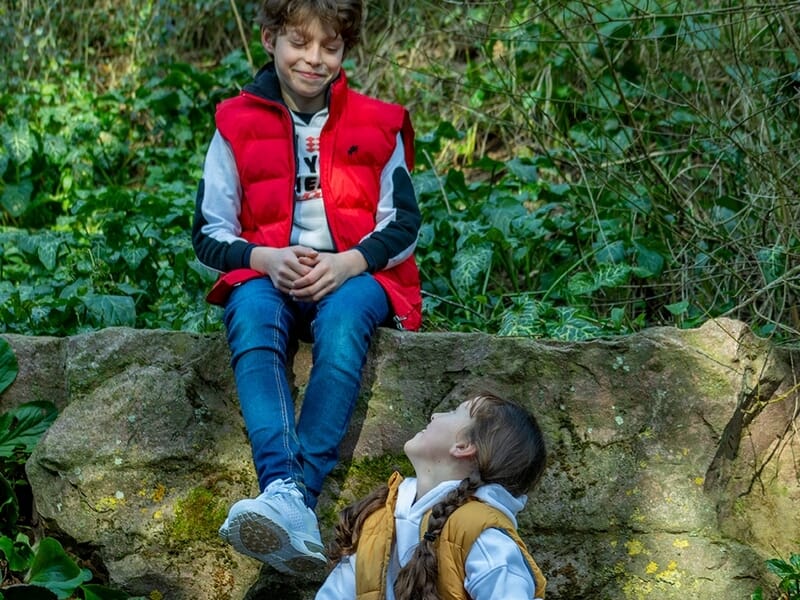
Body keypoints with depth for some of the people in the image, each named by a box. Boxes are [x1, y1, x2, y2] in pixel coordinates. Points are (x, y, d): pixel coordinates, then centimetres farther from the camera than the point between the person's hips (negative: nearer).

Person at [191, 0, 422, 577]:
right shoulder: (237, 124, 7)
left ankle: (300, 492, -49)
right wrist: (267, 260, -15)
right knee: (251, 313, -36)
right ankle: (283, 488, -55)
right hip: (268, 276, 1)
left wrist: (348, 264, -15)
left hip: (355, 277, 0)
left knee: (342, 315, -37)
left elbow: (402, 226, 6)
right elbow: (210, 233, 6)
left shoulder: (377, 124, 8)